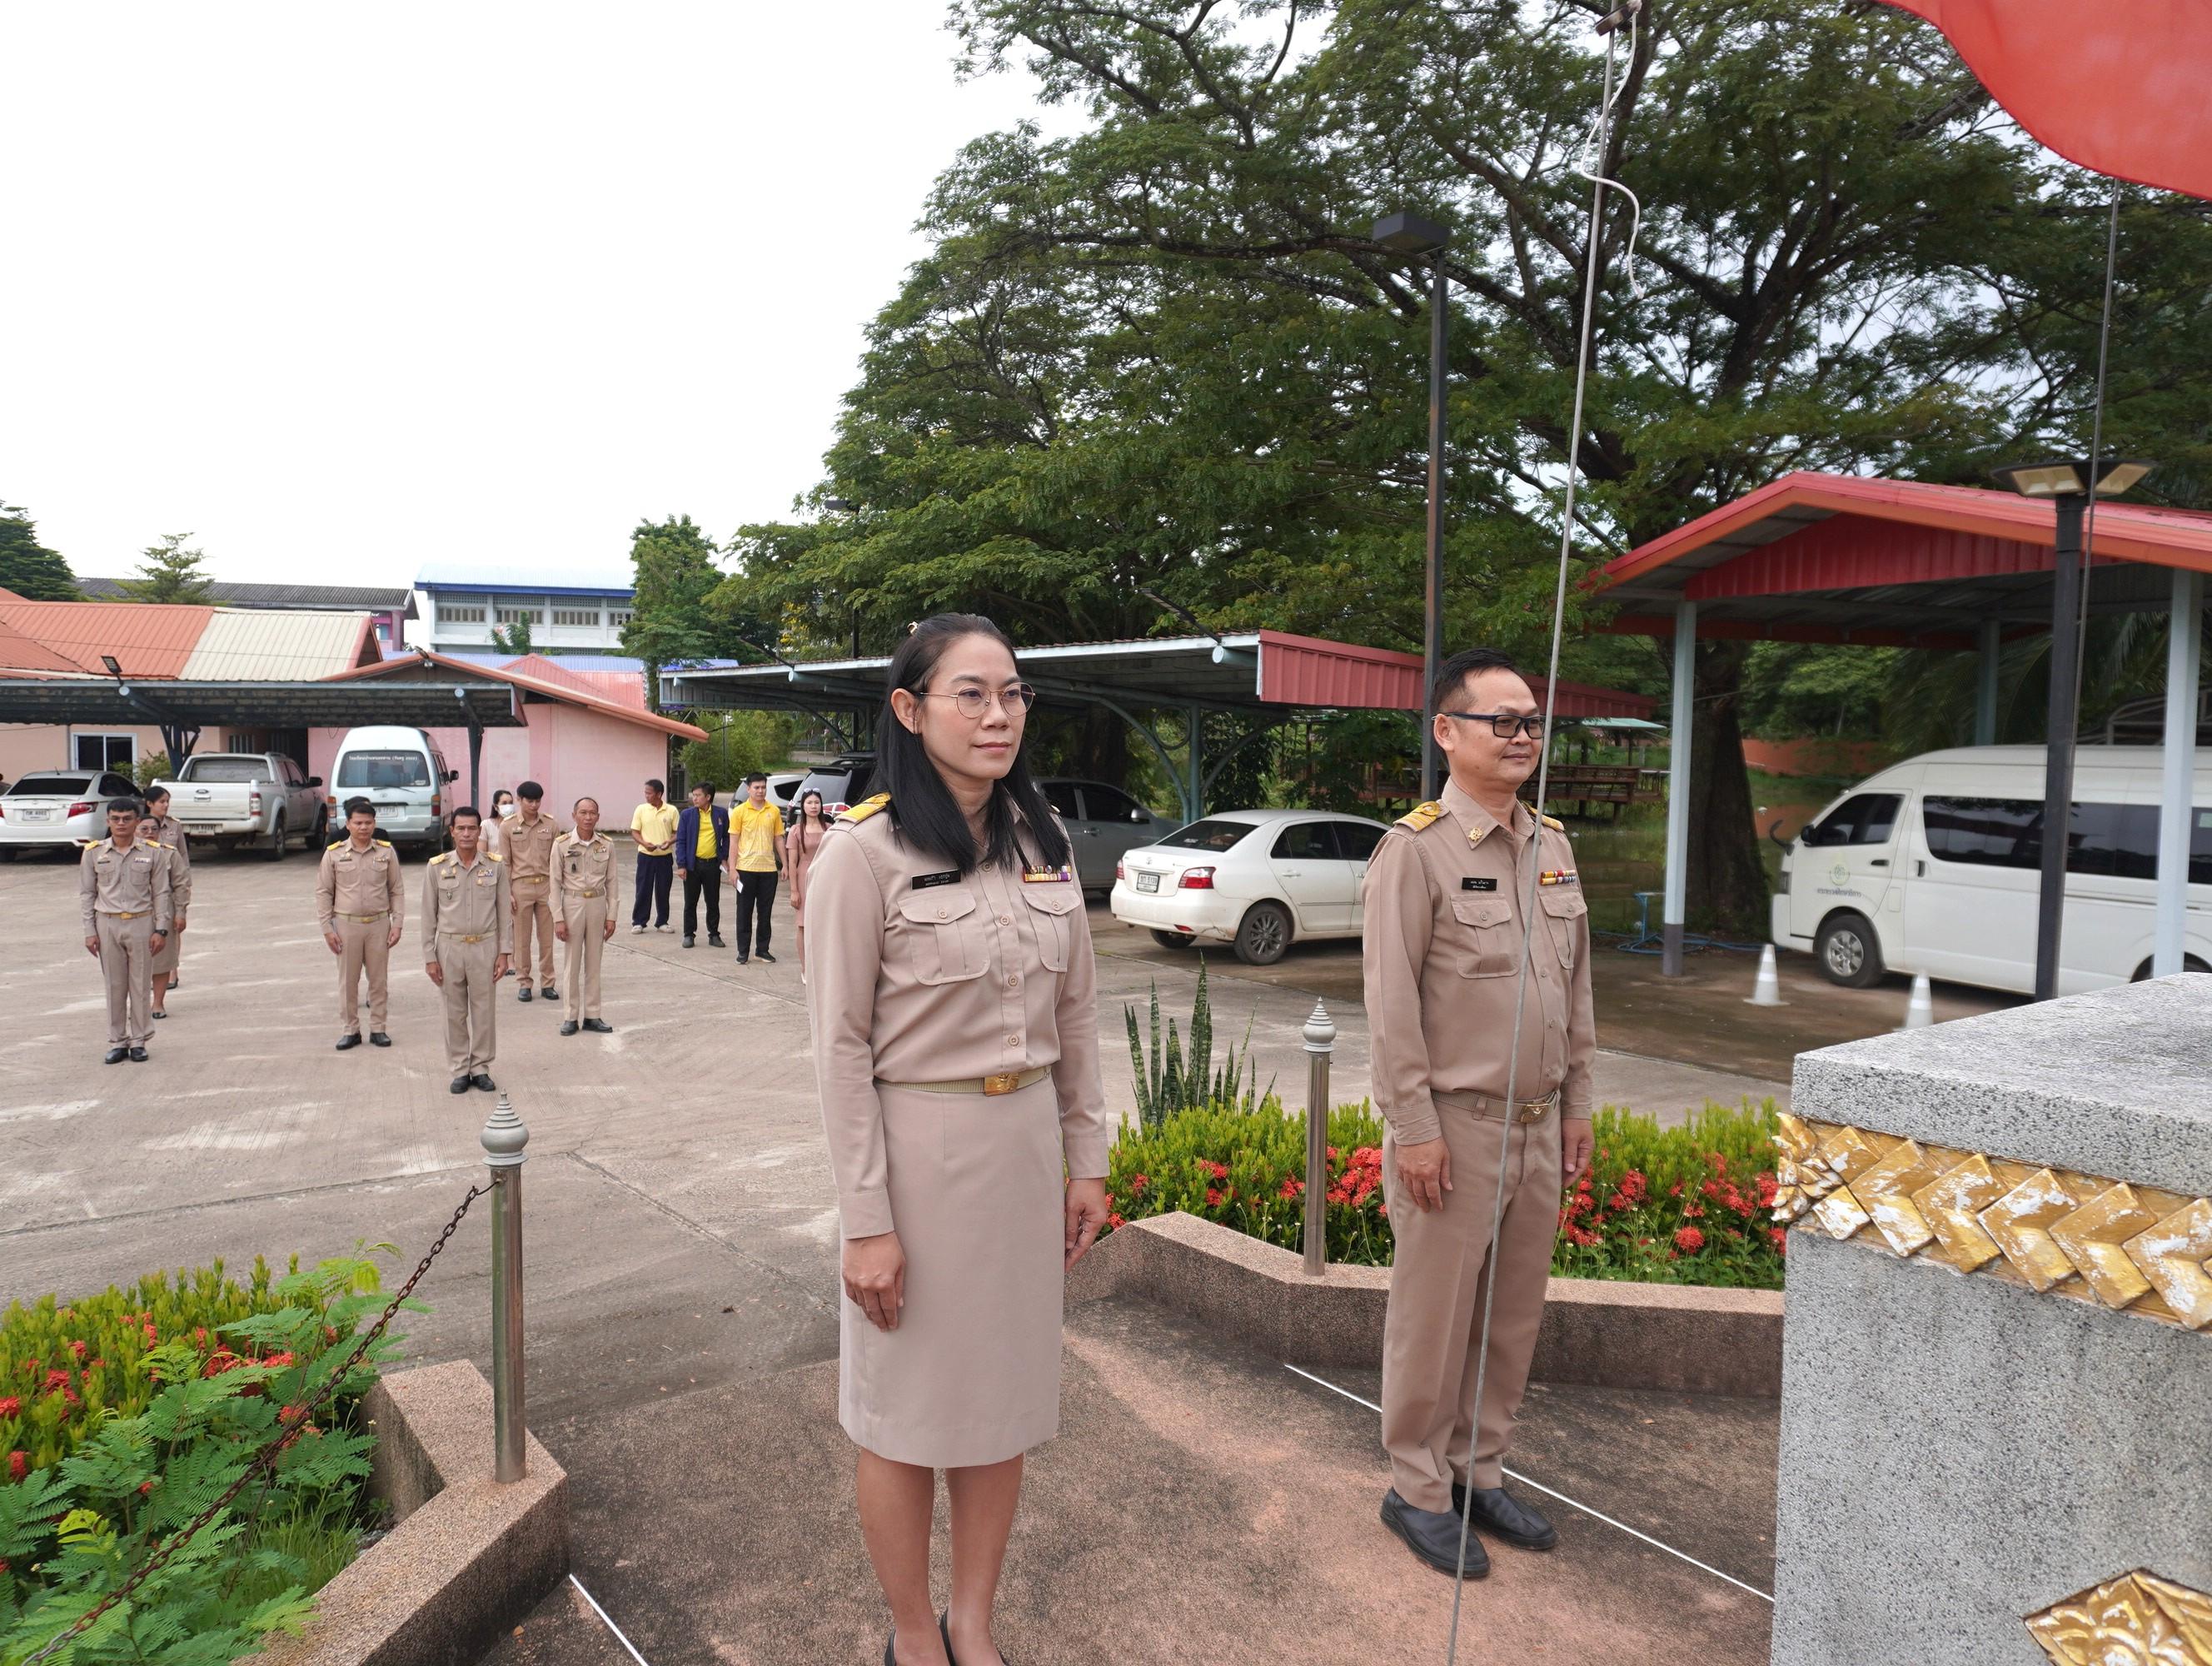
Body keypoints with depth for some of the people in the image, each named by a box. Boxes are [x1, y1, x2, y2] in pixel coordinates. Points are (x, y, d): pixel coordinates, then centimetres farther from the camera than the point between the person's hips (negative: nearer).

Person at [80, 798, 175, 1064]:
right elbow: (86, 894, 6)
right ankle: (117, 1042, 15)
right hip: (107, 924, 1)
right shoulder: (94, 853, 3)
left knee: (141, 985, 4)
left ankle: (139, 1041, 13)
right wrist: (90, 931, 0)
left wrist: (161, 929, -3)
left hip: (141, 924, -1)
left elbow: (161, 893, 2)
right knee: (114, 985, 6)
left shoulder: (153, 853, 0)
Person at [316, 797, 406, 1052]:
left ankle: (378, 1029, 18)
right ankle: (349, 1030, 18)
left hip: (379, 924, 0)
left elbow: (397, 890, 5)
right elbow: (323, 892, 3)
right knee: (348, 980, 7)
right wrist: (327, 929, -1)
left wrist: (397, 924, -1)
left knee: (378, 979, 7)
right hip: (346, 925, 0)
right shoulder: (334, 854, -1)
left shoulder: (386, 852, 1)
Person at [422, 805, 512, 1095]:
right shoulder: (436, 867, -3)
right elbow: (429, 915, 1)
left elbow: (504, 911, 3)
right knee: (455, 1013, 8)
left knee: (484, 1011, 6)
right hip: (449, 948, 0)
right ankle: (460, 1070, 19)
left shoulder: (496, 866, -2)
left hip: (485, 947, 0)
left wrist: (505, 952, -1)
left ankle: (481, 1068, 19)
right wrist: (429, 957, -1)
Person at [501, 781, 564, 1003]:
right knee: (521, 938, 5)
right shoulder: (508, 826, 0)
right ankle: (523, 983, 14)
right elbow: (505, 862, 1)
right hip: (521, 886, -1)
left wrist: (556, 890, 1)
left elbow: (556, 860, 6)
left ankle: (547, 983, 13)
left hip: (546, 885, 1)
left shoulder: (551, 825, 3)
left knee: (547, 937, 5)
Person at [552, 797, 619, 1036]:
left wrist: (611, 915, 2)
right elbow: (556, 882, -4)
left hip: (598, 904, 2)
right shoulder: (562, 844, -5)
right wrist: (558, 918, -7)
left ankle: (592, 1015, 17)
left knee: (594, 962, 9)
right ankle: (570, 1016, 13)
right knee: (572, 963, 3)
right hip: (572, 904, -2)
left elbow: (611, 881, 5)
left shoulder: (606, 845, 1)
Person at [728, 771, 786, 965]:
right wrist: (732, 869, -8)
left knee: (766, 912, 8)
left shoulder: (774, 811, 6)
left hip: (769, 869, 2)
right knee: (745, 912, 4)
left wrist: (784, 864, 6)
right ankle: (743, 951, 11)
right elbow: (734, 841, -2)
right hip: (746, 869, -2)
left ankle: (762, 949, 17)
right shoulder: (740, 811, -1)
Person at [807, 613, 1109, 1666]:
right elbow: (841, 1046, -13)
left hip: (1026, 1147, 5)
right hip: (918, 1151, -5)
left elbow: (1076, 1013, 9)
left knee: (1004, 1399, 17)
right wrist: (866, 1220, -13)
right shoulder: (864, 849, -13)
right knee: (907, 1415, 12)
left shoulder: (1042, 841, 3)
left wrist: (1086, 1161, 9)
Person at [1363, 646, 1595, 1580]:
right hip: (1455, 1127, -7)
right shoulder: (1415, 850, -13)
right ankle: (1417, 1491, 22)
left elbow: (1576, 986, 16)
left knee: (1513, 1312, 16)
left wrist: (1576, 1106, 14)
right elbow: (1392, 1004, -15)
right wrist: (1414, 1128, -15)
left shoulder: (1553, 846, 10)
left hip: (1538, 1128, 7)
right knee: (1436, 1316, 5)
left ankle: (1480, 1472, 33)